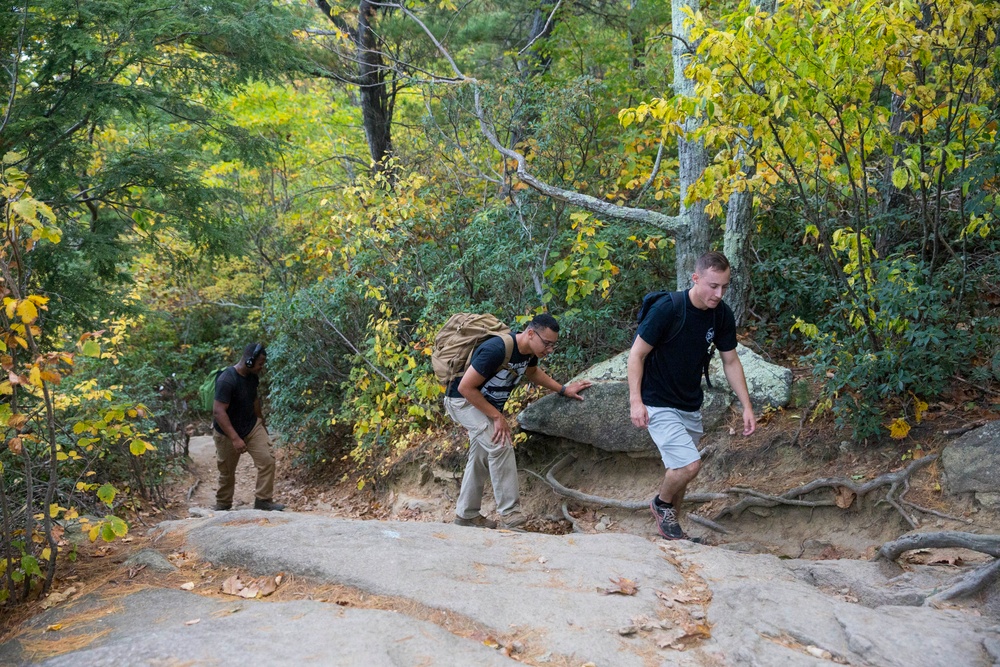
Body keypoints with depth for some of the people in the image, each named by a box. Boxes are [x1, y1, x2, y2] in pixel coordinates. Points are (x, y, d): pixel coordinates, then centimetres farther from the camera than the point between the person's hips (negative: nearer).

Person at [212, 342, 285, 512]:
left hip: (252, 427, 6)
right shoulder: (226, 380, -28)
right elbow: (218, 411, -32)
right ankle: (222, 506, 31)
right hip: (227, 433, -6)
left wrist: (261, 422, 25)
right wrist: (235, 438, -36)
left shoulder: (252, 376, -3)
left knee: (267, 460, -9)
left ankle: (263, 500, 2)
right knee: (227, 472, 10)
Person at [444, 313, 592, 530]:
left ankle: (466, 514, 27)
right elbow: (466, 387, -30)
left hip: (488, 404, 9)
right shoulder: (496, 350, -35)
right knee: (501, 446, -22)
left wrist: (563, 389, 10)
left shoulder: (529, 352, -8)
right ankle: (510, 514, -17)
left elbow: (532, 372, 18)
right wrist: (497, 417, -26)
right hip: (462, 400, -9)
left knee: (481, 458, 14)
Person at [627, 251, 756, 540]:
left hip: (691, 405, 6)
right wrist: (636, 400, -22)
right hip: (658, 404, -6)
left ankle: (668, 521, 37)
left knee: (680, 468, 14)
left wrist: (747, 407, 3)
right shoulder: (667, 309, -23)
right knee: (690, 464, -18)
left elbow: (731, 362, 7)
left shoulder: (723, 315, -5)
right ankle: (661, 504, 11)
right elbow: (637, 354, -16)